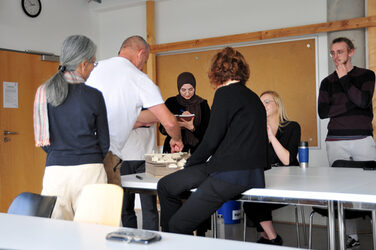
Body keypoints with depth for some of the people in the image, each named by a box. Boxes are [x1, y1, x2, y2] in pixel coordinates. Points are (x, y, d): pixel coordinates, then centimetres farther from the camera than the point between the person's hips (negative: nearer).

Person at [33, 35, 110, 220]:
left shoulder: (44, 92, 2)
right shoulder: (94, 96, -5)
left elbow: (43, 138, 8)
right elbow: (104, 141, 3)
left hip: (55, 170, 3)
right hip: (90, 170, -2)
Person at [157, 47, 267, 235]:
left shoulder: (225, 93, -7)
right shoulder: (254, 98, 17)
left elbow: (212, 139, -11)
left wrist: (190, 163, 7)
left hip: (231, 174, -9)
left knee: (179, 226, -1)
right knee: (166, 186, 12)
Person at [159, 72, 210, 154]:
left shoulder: (202, 104, 5)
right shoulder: (170, 102, 7)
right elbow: (162, 129, 6)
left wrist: (192, 127, -17)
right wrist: (178, 123, -11)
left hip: (196, 149, 0)